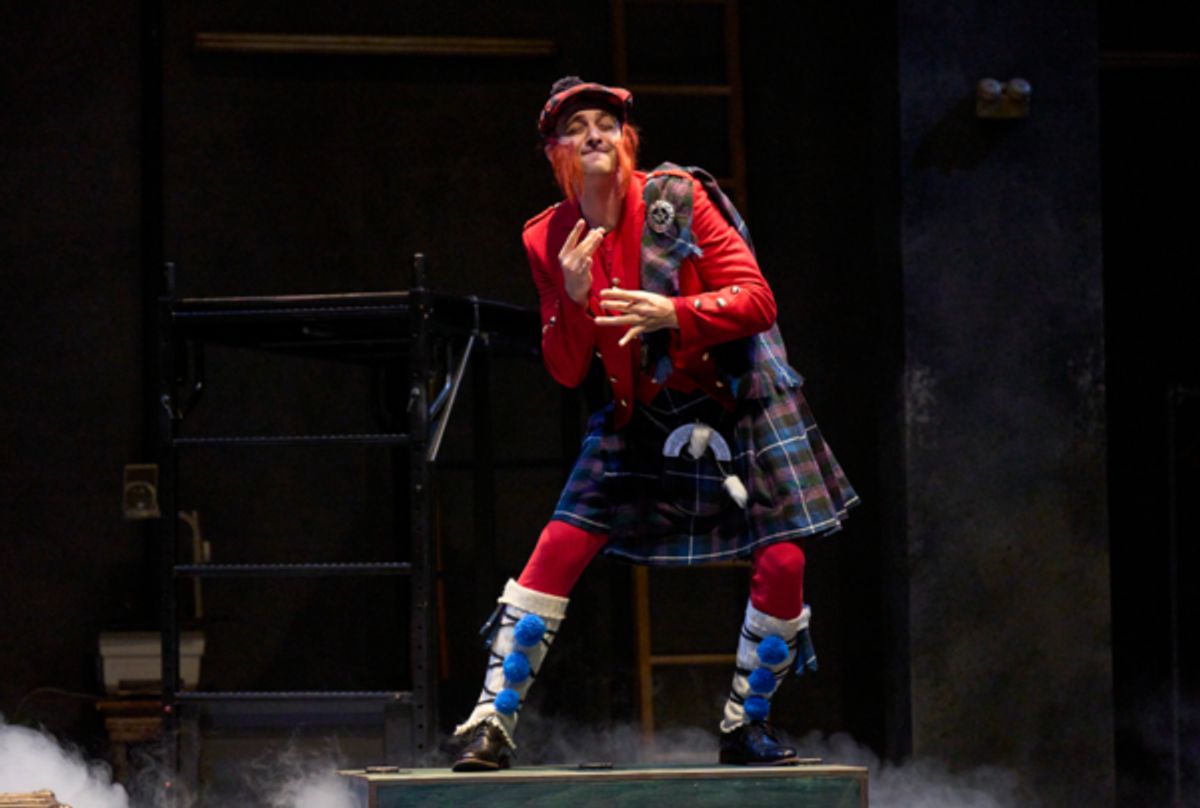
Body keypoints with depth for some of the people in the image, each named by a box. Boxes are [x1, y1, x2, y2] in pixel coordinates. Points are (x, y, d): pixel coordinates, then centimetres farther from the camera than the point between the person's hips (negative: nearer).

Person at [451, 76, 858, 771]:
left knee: (783, 564, -11)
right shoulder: (550, 240, -1)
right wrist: (574, 297, -17)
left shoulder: (677, 200, -11)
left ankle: (747, 726, 11)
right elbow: (567, 373, 1)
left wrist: (671, 312, -28)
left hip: (734, 398, -2)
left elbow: (758, 301, -13)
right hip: (640, 415, 2)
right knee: (559, 548, -10)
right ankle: (494, 721, -3)